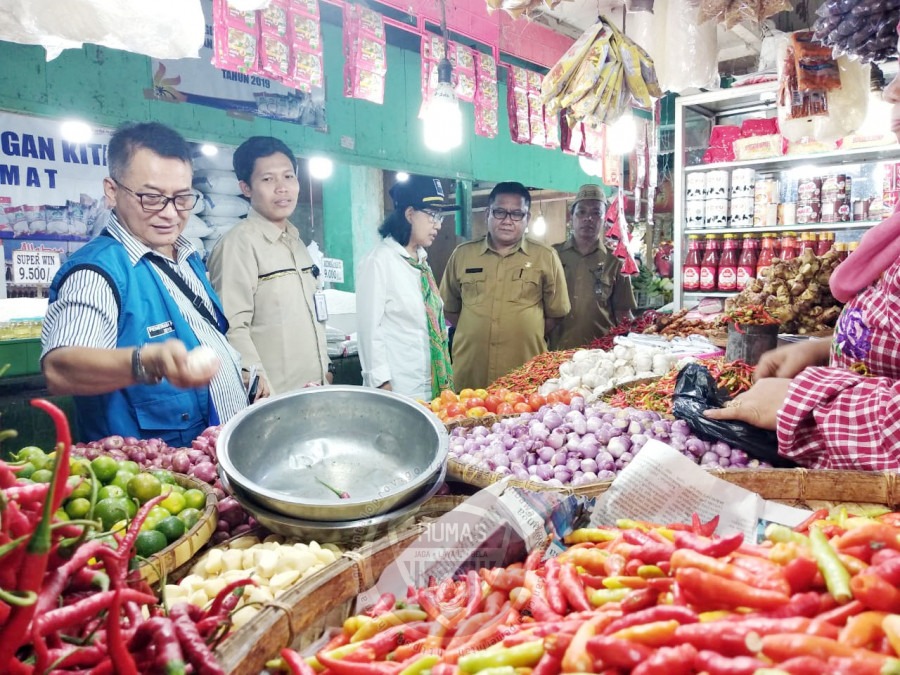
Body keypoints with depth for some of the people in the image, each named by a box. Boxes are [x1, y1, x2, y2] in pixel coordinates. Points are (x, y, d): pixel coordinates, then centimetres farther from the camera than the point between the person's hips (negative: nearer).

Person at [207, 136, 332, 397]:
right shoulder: (239, 243, -13)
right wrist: (267, 395, -24)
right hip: (274, 399, -7)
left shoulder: (297, 243, 12)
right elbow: (233, 329, -20)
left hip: (314, 392, 8)